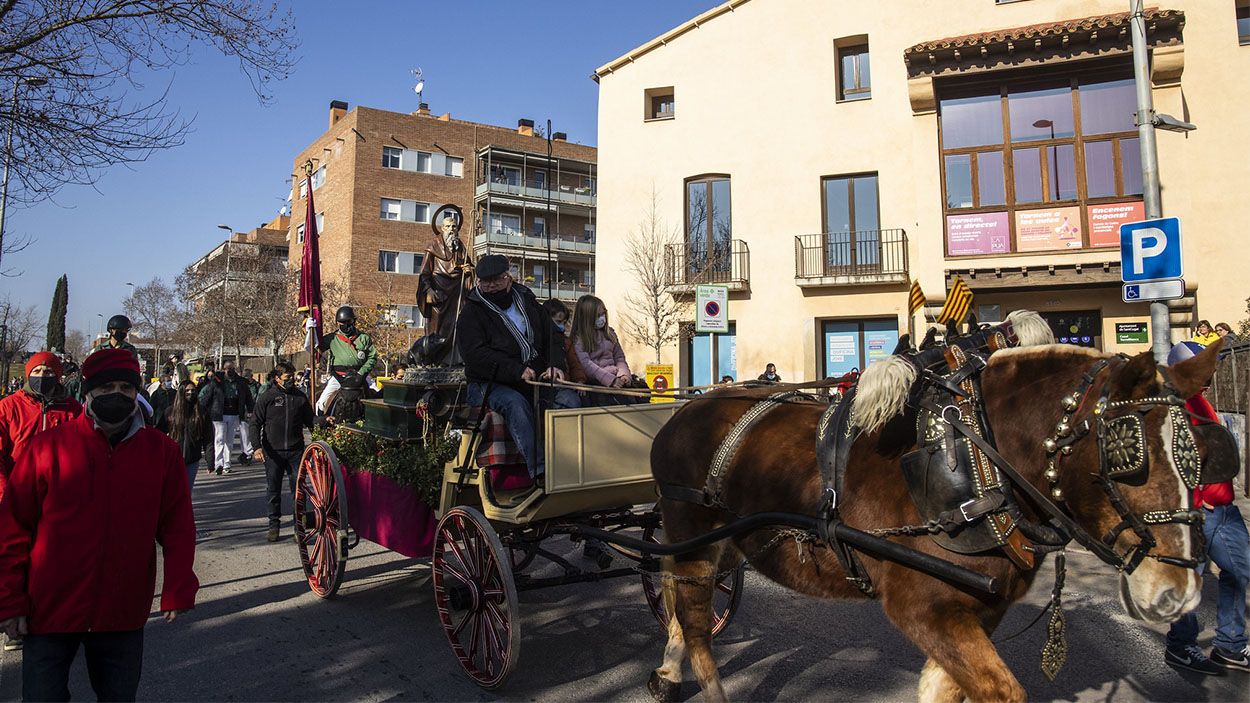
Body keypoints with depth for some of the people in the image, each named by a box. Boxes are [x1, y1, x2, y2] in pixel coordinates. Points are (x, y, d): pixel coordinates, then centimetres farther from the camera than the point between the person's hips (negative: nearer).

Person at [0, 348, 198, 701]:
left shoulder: (163, 451, -3)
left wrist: (178, 590, -9)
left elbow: (178, 528, -1)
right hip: (50, 612, -1)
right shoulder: (48, 446, -6)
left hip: (124, 615, 2)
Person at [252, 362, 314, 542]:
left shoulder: (300, 397, 6)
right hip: (273, 452, -1)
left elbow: (310, 421, 13)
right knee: (273, 490, 8)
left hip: (296, 451, 1)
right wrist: (257, 446, -10)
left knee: (298, 489, 1)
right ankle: (274, 524, 21)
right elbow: (256, 423, 1)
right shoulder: (267, 397, 0)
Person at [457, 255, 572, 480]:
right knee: (515, 403, -36)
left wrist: (555, 364, -5)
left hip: (536, 377, 4)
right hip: (490, 383, -4)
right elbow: (476, 355, -13)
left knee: (568, 396, -23)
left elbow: (551, 336, 18)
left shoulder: (528, 302, 17)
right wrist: (517, 371, -24)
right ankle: (540, 470, -45)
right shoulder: (471, 313, 2)